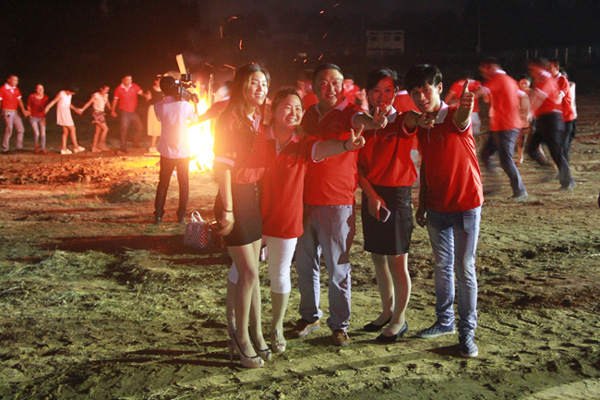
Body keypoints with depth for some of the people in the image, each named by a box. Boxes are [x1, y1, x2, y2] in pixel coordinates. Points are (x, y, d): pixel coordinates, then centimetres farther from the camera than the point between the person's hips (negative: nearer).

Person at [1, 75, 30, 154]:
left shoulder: (16, 89, 10)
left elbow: (19, 100, 10)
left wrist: (23, 110, -4)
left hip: (15, 112, 7)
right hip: (7, 112, -7)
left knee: (21, 129, 6)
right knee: (8, 130, -7)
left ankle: (19, 147, 15)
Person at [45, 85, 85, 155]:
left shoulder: (69, 95, 9)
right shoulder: (61, 94, -13)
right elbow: (54, 101, -13)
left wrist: (75, 109, 26)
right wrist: (47, 108, -20)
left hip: (67, 113, 8)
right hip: (62, 113, -8)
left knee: (66, 131, 7)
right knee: (72, 129, -6)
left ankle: (64, 148, 7)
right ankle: (76, 147, 1)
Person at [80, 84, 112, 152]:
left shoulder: (105, 96, 9)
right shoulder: (96, 95, -9)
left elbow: (107, 103, 21)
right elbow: (88, 103, -6)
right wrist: (82, 110, -11)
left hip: (101, 114, 7)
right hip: (97, 114, -7)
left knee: (98, 131, 8)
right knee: (105, 129, -12)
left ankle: (94, 147, 13)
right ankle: (101, 144, -3)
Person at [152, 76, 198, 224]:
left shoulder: (158, 106, -9)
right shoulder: (185, 105, -14)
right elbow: (195, 119, 6)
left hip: (166, 152, 2)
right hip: (183, 152, -1)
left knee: (163, 183, 13)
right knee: (184, 184, 12)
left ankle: (158, 215, 12)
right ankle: (181, 215, 13)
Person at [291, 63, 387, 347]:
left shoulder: (348, 112, -5)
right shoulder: (308, 115, 11)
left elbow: (359, 119, -30)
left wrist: (372, 122, -55)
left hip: (337, 203, -5)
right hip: (306, 200, 5)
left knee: (338, 268, 1)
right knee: (305, 263, 14)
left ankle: (340, 325, 15)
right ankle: (310, 316, 31)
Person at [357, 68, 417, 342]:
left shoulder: (402, 121, -6)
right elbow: (357, 165, 2)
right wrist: (371, 195, -8)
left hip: (396, 195, -5)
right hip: (370, 195, 5)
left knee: (397, 261, 0)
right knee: (377, 257, 14)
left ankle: (399, 319, 14)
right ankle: (387, 311, 31)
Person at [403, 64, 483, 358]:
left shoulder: (455, 117, -17)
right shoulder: (419, 123, 2)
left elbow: (461, 120, -41)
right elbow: (425, 164, 5)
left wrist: (465, 107, -64)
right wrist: (421, 204, -1)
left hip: (465, 205, -5)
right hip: (436, 207, 6)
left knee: (464, 269, -1)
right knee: (442, 266, 16)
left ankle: (467, 331, 9)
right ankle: (445, 321, 31)